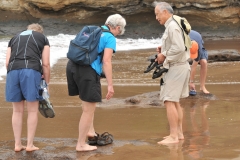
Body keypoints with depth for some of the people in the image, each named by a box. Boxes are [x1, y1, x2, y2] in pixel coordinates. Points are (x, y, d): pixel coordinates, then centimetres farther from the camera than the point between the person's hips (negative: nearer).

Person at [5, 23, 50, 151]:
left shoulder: (15, 38, 29)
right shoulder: (43, 38, 21)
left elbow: (7, 62, 18)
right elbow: (45, 64, 11)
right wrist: (47, 83, 19)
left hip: (13, 71, 3)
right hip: (31, 70, -3)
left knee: (17, 110, 13)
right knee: (32, 110, 7)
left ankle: (17, 144, 16)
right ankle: (30, 145, 8)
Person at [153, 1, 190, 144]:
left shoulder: (172, 27, -17)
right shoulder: (172, 26, 15)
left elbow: (179, 48, -26)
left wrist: (164, 55, -14)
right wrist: (163, 50, 8)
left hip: (177, 67, -11)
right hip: (180, 66, 11)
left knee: (169, 101, -10)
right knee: (175, 101, 17)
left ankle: (174, 136, -10)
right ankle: (179, 133, 22)